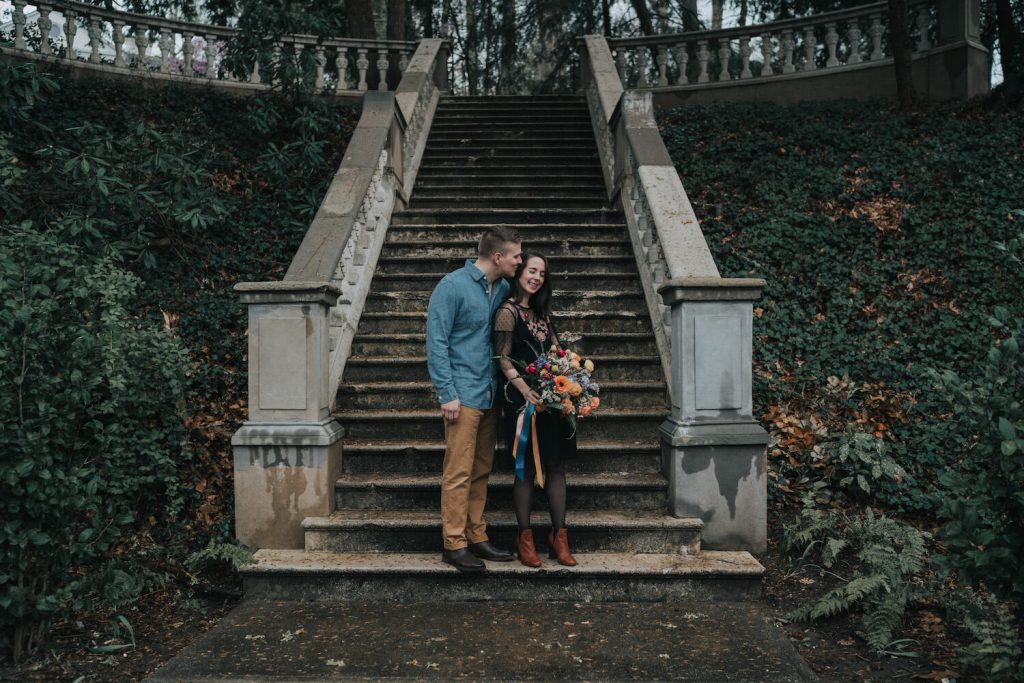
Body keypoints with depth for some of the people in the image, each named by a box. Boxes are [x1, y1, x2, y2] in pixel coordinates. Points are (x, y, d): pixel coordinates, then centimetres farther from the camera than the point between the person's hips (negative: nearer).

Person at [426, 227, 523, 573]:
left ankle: (477, 537, 23)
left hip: (490, 395, 7)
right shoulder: (453, 286, -9)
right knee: (459, 472, -3)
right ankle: (454, 544, 6)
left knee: (481, 471, 13)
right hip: (463, 395, -7)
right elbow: (436, 343, -11)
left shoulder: (503, 289, 11)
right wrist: (447, 394, -15)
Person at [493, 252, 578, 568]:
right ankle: (525, 538, 14)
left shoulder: (540, 311, 16)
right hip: (523, 399, -7)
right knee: (527, 468, 1)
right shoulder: (508, 311, -7)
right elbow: (504, 359, -12)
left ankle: (559, 535, 17)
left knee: (556, 466, 8)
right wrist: (527, 392, -22)